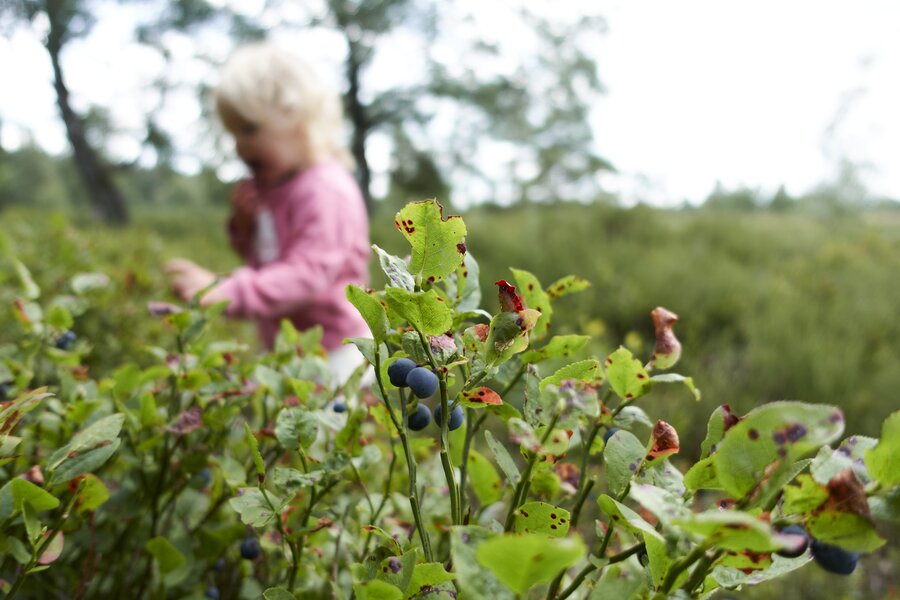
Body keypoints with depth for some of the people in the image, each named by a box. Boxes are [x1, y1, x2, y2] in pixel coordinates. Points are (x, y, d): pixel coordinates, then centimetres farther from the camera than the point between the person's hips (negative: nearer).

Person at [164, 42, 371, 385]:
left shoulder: (325, 189, -23)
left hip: (334, 355, -9)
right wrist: (245, 226, -3)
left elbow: (307, 274, -33)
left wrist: (223, 291, -40)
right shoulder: (268, 186, 7)